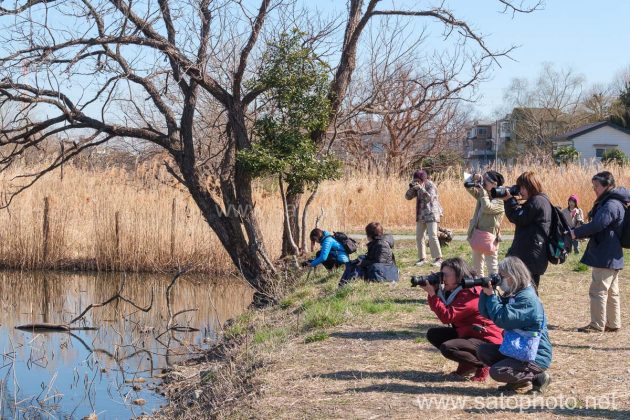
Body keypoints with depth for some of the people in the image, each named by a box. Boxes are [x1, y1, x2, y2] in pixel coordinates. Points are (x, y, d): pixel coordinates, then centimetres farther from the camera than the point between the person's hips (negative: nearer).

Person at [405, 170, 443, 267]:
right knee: (419, 237, 4)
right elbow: (408, 197, 4)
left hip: (431, 215, -7)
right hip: (421, 215, 7)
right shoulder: (417, 187, 9)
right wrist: (412, 187, -11)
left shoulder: (431, 186, -10)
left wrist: (421, 188, -30)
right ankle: (422, 258, 12)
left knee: (432, 236, -14)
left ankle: (438, 258, -7)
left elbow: (429, 198, -24)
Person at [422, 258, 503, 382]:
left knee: (446, 348, -29)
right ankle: (467, 364, 7)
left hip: (487, 340, -10)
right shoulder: (455, 291, 5)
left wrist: (432, 294, -27)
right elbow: (440, 310, 2)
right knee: (433, 334, 6)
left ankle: (482, 363, -7)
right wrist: (436, 291, -11)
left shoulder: (469, 294, -24)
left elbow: (447, 317, -30)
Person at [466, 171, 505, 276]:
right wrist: (474, 178, -4)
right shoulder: (483, 194, 9)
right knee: (476, 266, 18)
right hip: (476, 234, 8)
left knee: (492, 268, -7)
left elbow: (487, 208, -28)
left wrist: (483, 191, -19)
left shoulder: (500, 200, -13)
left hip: (489, 237, -8)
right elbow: (469, 188, 14)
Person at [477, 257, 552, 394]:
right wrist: (486, 292, -10)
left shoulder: (527, 299, -22)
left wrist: (491, 294, -20)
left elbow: (502, 319, -29)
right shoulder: (511, 295, 8)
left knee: (496, 372, -22)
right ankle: (519, 378, 9)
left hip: (536, 356, -10)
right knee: (483, 351, 5)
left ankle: (539, 378, -4)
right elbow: (486, 313, 6)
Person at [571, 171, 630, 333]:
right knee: (612, 292, 14)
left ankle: (597, 325, -1)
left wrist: (576, 233, -22)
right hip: (613, 257, 11)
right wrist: (580, 233, 9)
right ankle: (613, 324, 21)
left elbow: (598, 224, -29)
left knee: (598, 290, -5)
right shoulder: (614, 202, 15)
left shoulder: (611, 204, -19)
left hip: (605, 257, -11)